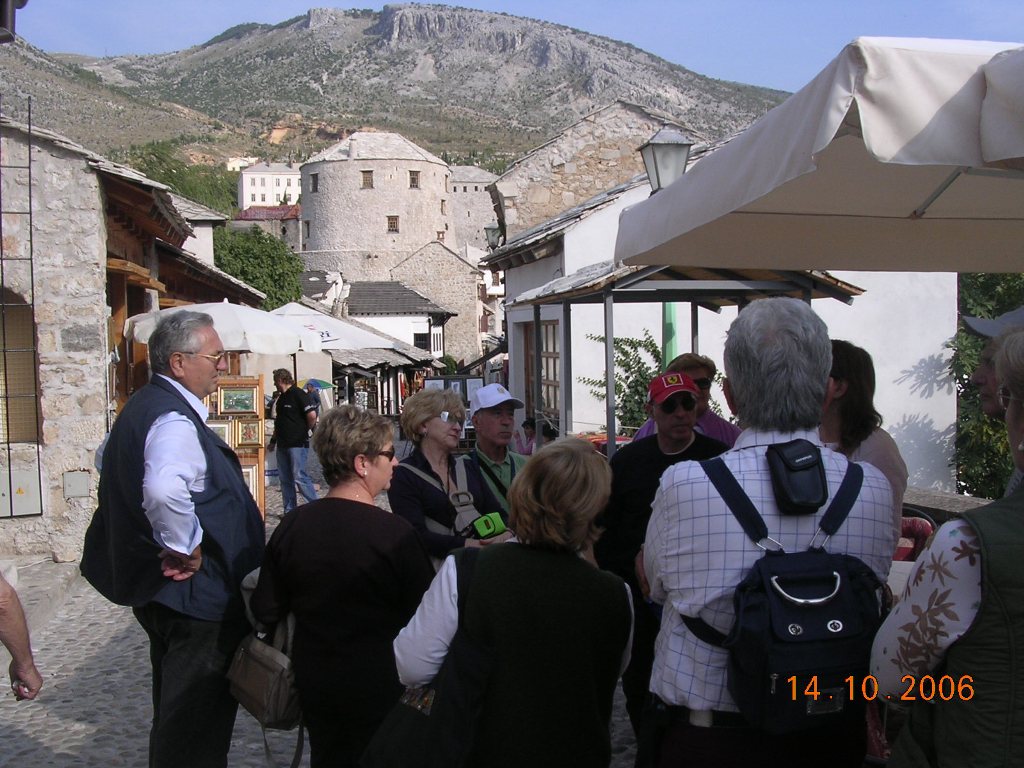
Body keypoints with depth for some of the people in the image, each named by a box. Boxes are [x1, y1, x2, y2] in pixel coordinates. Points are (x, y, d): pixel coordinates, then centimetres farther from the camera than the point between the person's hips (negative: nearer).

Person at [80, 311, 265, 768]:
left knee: (175, 709, 24)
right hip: (196, 593, -10)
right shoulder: (175, 421, -23)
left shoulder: (144, 407, 10)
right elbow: (164, 492, -44)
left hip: (157, 588, 10)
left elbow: (109, 463, 29)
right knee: (198, 716, 0)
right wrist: (185, 548, -27)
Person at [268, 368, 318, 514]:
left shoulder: (297, 394, -10)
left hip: (298, 443, -9)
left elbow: (312, 415, -19)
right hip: (283, 444, 9)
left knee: (299, 476, -11)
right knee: (285, 479, 9)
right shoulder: (281, 398, 16)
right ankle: (289, 511, 15)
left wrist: (305, 431, -4)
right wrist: (273, 441, 22)